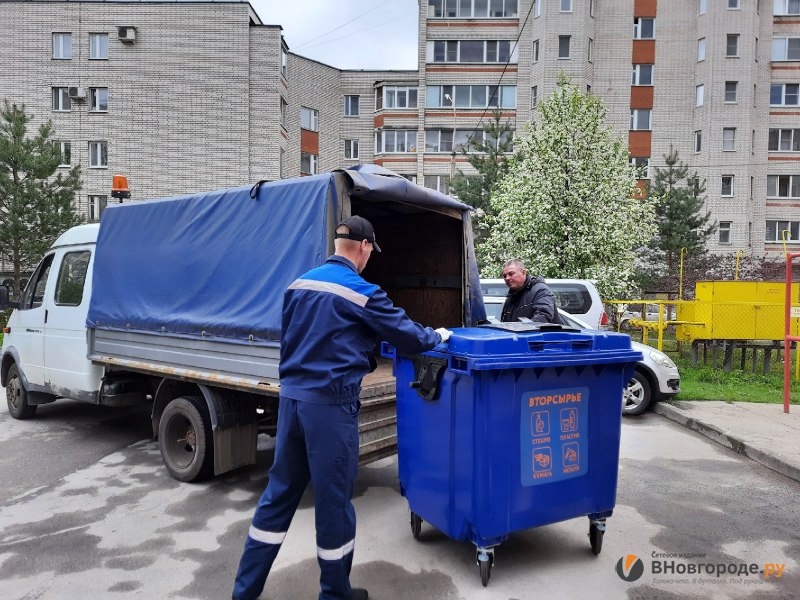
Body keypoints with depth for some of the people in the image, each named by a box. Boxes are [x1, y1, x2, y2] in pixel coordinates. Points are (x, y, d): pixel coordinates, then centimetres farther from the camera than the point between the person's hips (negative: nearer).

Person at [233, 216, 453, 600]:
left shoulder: (299, 284, 11)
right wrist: (437, 336, 18)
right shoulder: (361, 292, -10)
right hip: (331, 403, -7)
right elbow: (407, 336, -1)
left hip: (291, 396, 7)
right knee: (333, 500, 7)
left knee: (279, 492, 16)